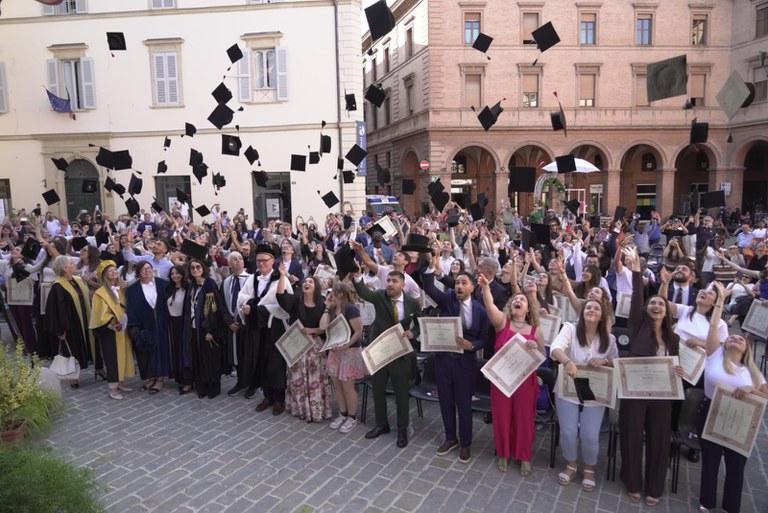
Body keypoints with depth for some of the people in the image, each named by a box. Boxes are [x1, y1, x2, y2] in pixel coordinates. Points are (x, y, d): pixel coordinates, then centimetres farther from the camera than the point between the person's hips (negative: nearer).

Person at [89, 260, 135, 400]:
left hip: (123, 329, 6)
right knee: (112, 357, -4)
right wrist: (111, 325, -26)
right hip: (109, 331, -6)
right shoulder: (100, 293, -9)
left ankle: (120, 382, 22)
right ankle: (112, 387, 3)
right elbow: (101, 315, -14)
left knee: (124, 355, 10)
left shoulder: (121, 290, 9)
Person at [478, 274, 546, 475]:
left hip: (525, 380, 1)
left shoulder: (535, 331, 2)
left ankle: (525, 456, 31)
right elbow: (490, 306, -21)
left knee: (524, 418, 10)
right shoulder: (502, 321, -2)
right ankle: (503, 454, 31)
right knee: (502, 416, 10)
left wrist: (535, 348, -16)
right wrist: (486, 287, -38)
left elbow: (543, 357, 6)